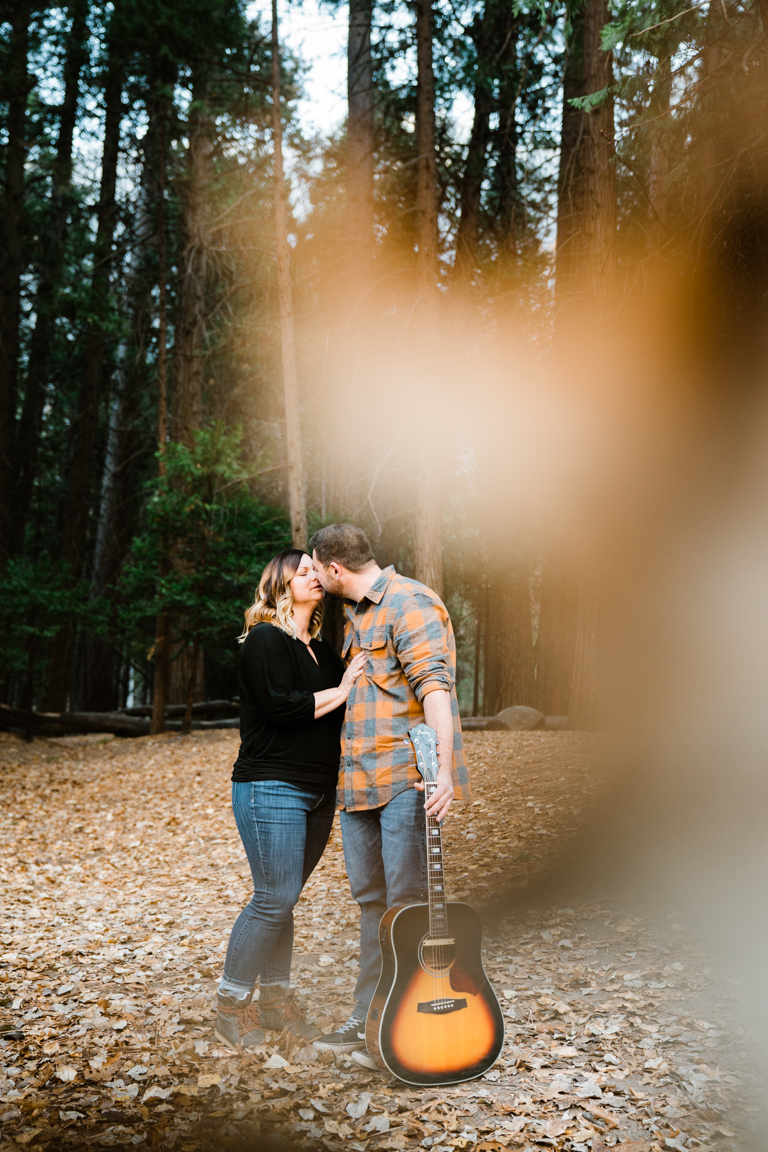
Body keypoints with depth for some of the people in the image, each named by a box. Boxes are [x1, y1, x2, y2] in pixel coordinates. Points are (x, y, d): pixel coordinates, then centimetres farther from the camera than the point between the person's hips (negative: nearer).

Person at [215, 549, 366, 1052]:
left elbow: (342, 710, 15)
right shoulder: (264, 639, -7)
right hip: (272, 788, -7)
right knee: (275, 898, -8)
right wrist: (339, 694, -14)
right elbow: (278, 705, -20)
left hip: (319, 792, 7)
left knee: (284, 898, 11)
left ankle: (276, 1000, 21)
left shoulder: (323, 650, 18)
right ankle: (232, 1005, 7)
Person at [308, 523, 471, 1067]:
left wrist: (443, 767, -31)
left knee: (408, 901, -4)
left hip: (407, 777, -9)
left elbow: (434, 684, -23)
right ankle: (367, 1019, 26)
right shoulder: (356, 616, 20)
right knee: (372, 900, 15)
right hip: (359, 779, 9)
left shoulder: (410, 603, -11)